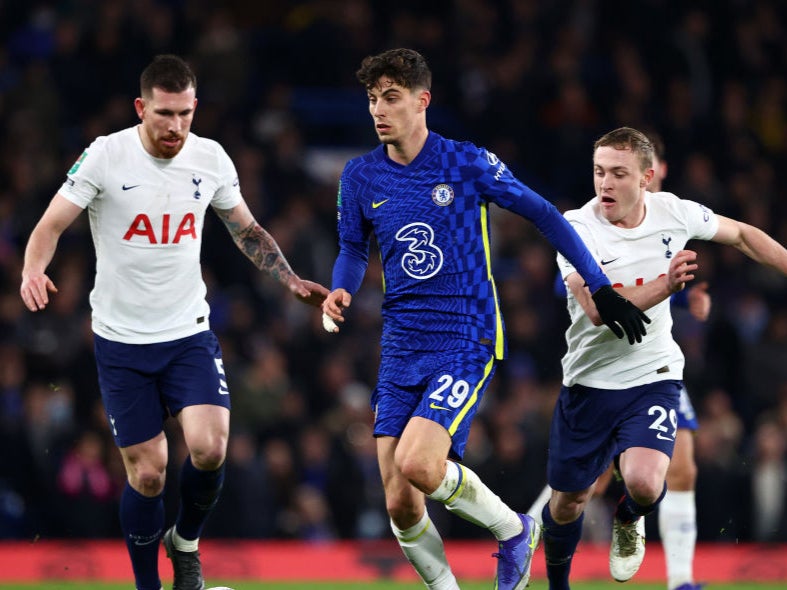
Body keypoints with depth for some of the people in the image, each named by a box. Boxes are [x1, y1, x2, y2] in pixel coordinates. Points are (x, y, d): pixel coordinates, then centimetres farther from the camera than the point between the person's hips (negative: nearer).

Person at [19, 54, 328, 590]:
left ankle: (186, 542, 11)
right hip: (121, 340, -2)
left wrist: (292, 281, 4)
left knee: (210, 447, -18)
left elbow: (247, 231, 15)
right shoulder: (106, 156, -10)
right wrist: (34, 270, -29)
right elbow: (52, 225, -8)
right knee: (147, 473, -2)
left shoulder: (210, 158, 0)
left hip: (190, 334, 2)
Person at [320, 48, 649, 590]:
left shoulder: (467, 164, -7)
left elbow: (544, 215, 1)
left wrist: (602, 290, 2)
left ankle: (513, 529, 3)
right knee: (400, 505, -4)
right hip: (401, 348, 5)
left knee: (417, 465, -24)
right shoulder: (360, 177, 5)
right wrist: (341, 292, -3)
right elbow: (354, 249, 20)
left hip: (466, 343, -5)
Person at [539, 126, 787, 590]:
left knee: (644, 481, -24)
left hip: (654, 376, 0)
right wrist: (665, 284, -39)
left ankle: (629, 519, 15)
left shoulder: (673, 212, -7)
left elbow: (742, 234, 13)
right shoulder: (576, 228, -16)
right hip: (590, 381, 0)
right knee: (569, 500, 10)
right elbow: (599, 309, -29)